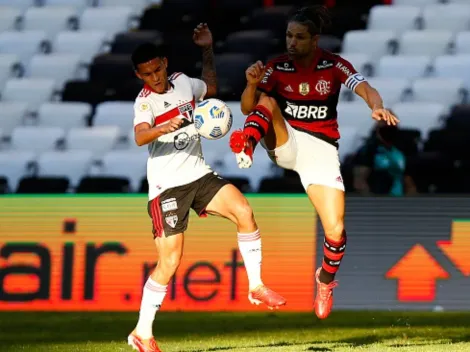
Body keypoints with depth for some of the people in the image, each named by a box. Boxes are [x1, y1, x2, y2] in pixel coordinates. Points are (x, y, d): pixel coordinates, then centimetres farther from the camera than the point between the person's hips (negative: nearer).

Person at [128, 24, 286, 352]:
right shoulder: (145, 101, -13)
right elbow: (140, 137, -33)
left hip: (198, 174, 6)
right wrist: (165, 127, -51)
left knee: (244, 211, -18)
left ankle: (256, 286, -6)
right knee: (170, 262, -9)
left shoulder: (183, 82, 7)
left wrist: (207, 49, 23)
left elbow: (211, 87, 30)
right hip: (167, 186, -6)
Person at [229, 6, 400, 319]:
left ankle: (326, 282, 16)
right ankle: (246, 146, -52)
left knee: (336, 229, -12)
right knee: (268, 102, -26)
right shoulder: (277, 67, 0)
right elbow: (248, 109, -1)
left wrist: (377, 106, -42)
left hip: (321, 148, -1)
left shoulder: (334, 65, -4)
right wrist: (251, 83, -22)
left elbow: (364, 88, -20)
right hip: (285, 142, 1)